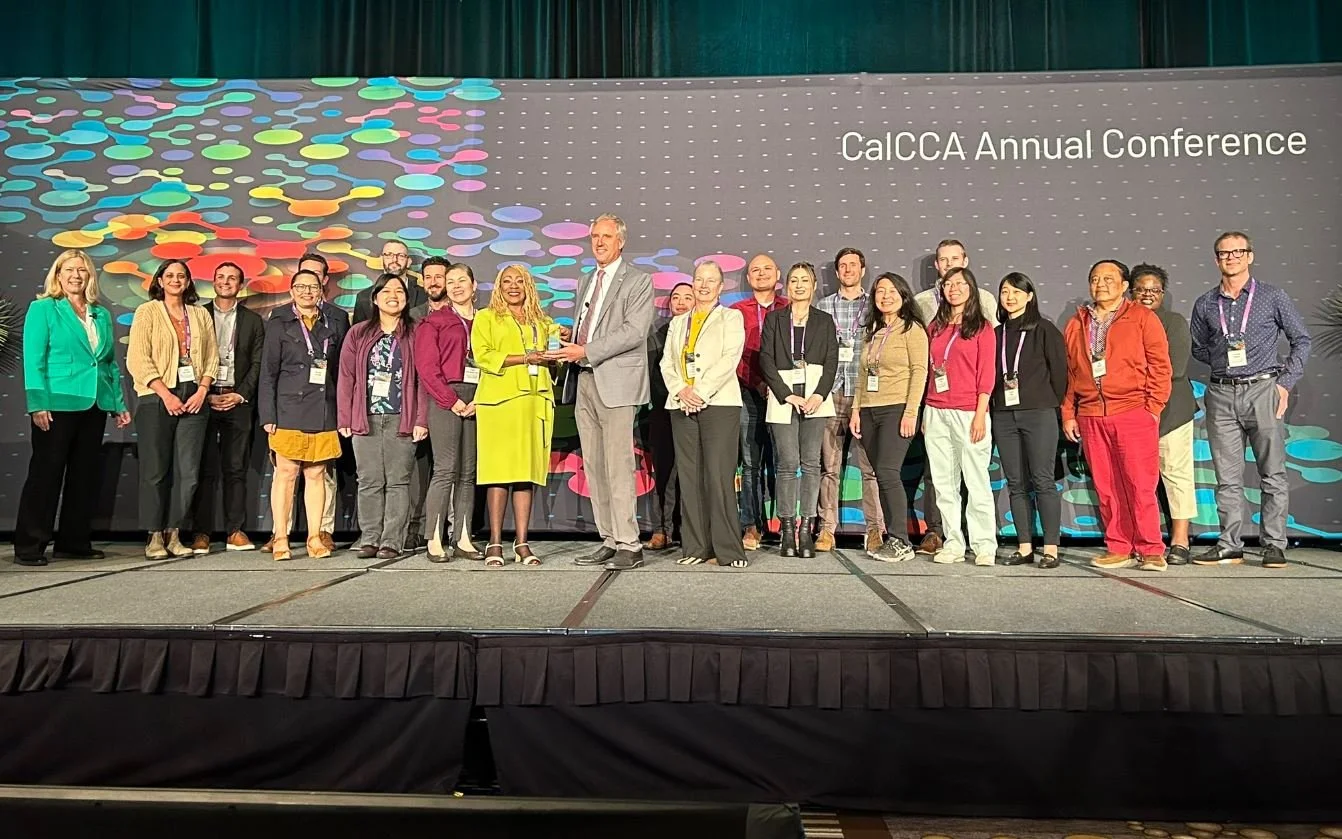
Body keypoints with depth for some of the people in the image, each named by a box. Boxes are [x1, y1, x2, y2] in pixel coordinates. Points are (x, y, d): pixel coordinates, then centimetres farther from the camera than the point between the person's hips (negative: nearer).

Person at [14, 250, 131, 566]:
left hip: (95, 406, 5)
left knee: (84, 475, 9)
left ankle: (74, 542, 18)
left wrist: (119, 404, 9)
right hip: (58, 404, -5)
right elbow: (33, 360, -5)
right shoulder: (42, 309, 1)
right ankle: (29, 546, 6)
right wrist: (38, 404, -14)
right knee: (45, 474, -1)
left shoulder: (101, 314, 14)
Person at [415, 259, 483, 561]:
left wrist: (479, 399, -4)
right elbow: (427, 367, -3)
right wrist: (451, 400, -11)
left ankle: (462, 539, 9)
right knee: (446, 470, -9)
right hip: (444, 400, -4)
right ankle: (434, 541, -4)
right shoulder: (433, 321, 6)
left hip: (476, 402, 4)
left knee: (468, 472, 5)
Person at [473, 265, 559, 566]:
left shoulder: (542, 322, 24)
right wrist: (524, 358, -10)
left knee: (527, 473, 1)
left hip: (535, 401, 4)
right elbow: (482, 355, -3)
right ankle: (495, 543, -2)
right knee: (499, 472, -6)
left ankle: (521, 543, 4)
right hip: (499, 400, -3)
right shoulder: (486, 318, 12)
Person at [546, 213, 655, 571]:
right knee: (593, 467, 7)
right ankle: (609, 541, 13)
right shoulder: (586, 282, 23)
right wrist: (569, 347, 5)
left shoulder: (638, 281, -1)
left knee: (618, 467, -10)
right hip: (586, 380, 8)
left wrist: (586, 351, -16)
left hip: (617, 382, -7)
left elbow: (634, 331, -13)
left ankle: (629, 546, -4)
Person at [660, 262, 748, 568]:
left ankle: (727, 550, -6)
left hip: (719, 404, -4)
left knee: (719, 477, -10)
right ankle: (697, 548, 5)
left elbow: (729, 359, -4)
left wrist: (699, 391, -13)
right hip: (682, 406, 4)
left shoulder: (731, 318, 10)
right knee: (689, 478, 1)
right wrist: (680, 391, -7)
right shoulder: (677, 322, 23)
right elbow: (666, 362, 12)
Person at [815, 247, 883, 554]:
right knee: (829, 465, 2)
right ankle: (827, 529, 7)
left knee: (870, 466, -3)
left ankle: (875, 529, 4)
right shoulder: (822, 307, 13)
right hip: (831, 394, 1)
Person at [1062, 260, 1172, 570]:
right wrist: (1068, 413, 10)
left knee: (1141, 485, -5)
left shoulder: (1142, 318, 5)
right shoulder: (1076, 324, 16)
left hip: (1134, 413, -4)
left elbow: (1160, 367, 1)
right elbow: (1068, 372, 16)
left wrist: (1152, 408, -6)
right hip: (1090, 416, 4)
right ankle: (1119, 549, 13)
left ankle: (1151, 551, 4)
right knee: (1106, 487, 5)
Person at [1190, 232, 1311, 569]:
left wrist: (1285, 382, 0)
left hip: (1262, 390, -2)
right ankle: (1229, 545, 11)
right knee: (1227, 476, 5)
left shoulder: (1273, 297, 4)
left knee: (1273, 474, 1)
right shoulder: (1205, 304, 10)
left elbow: (1301, 340, 8)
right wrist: (1225, 359, 4)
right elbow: (1198, 348, 20)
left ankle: (1274, 545, 8)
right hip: (1221, 394, 2)